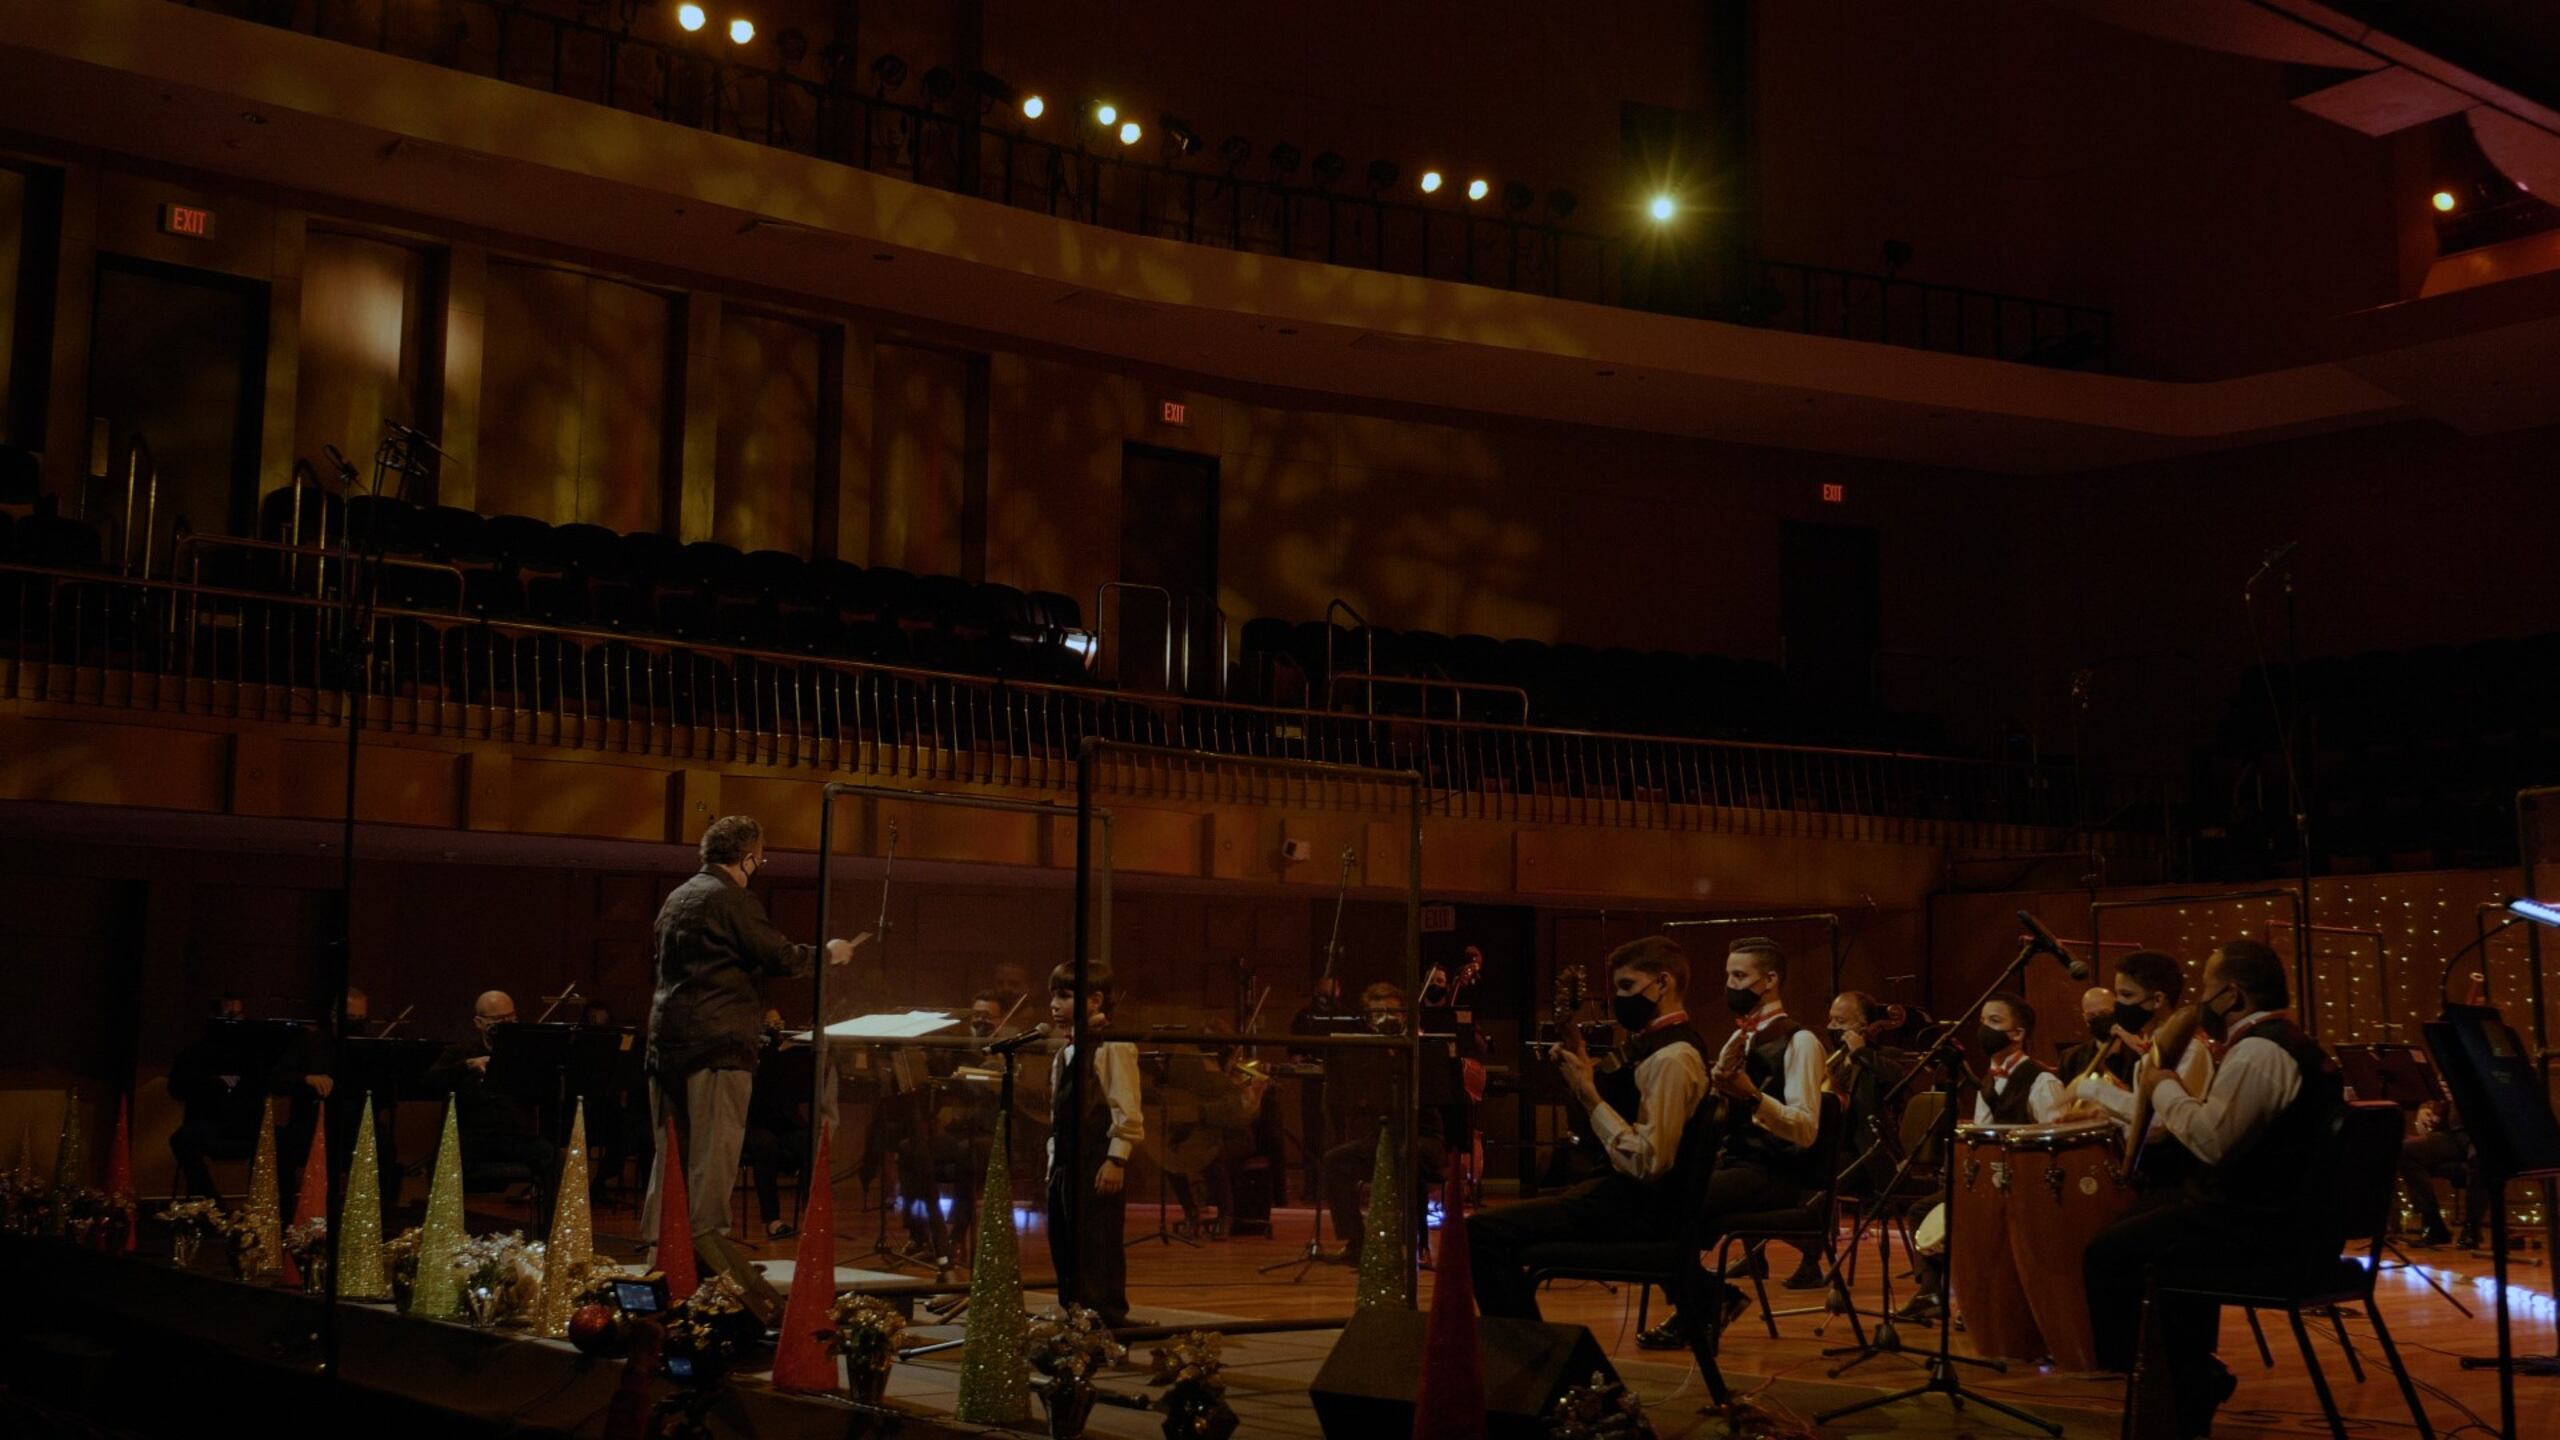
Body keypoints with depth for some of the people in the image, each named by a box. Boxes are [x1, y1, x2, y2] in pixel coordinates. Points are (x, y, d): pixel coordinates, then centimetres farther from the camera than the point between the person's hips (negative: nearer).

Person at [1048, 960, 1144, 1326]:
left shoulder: (1113, 1047, -10)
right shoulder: (1064, 1052, 17)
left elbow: (1127, 1109, -14)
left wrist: (1116, 1160, -18)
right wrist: (1053, 1158, 17)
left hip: (1098, 1162, -9)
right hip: (1065, 1162, 9)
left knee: (1100, 1246, -4)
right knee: (1063, 1245, 12)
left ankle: (1108, 1319, 4)